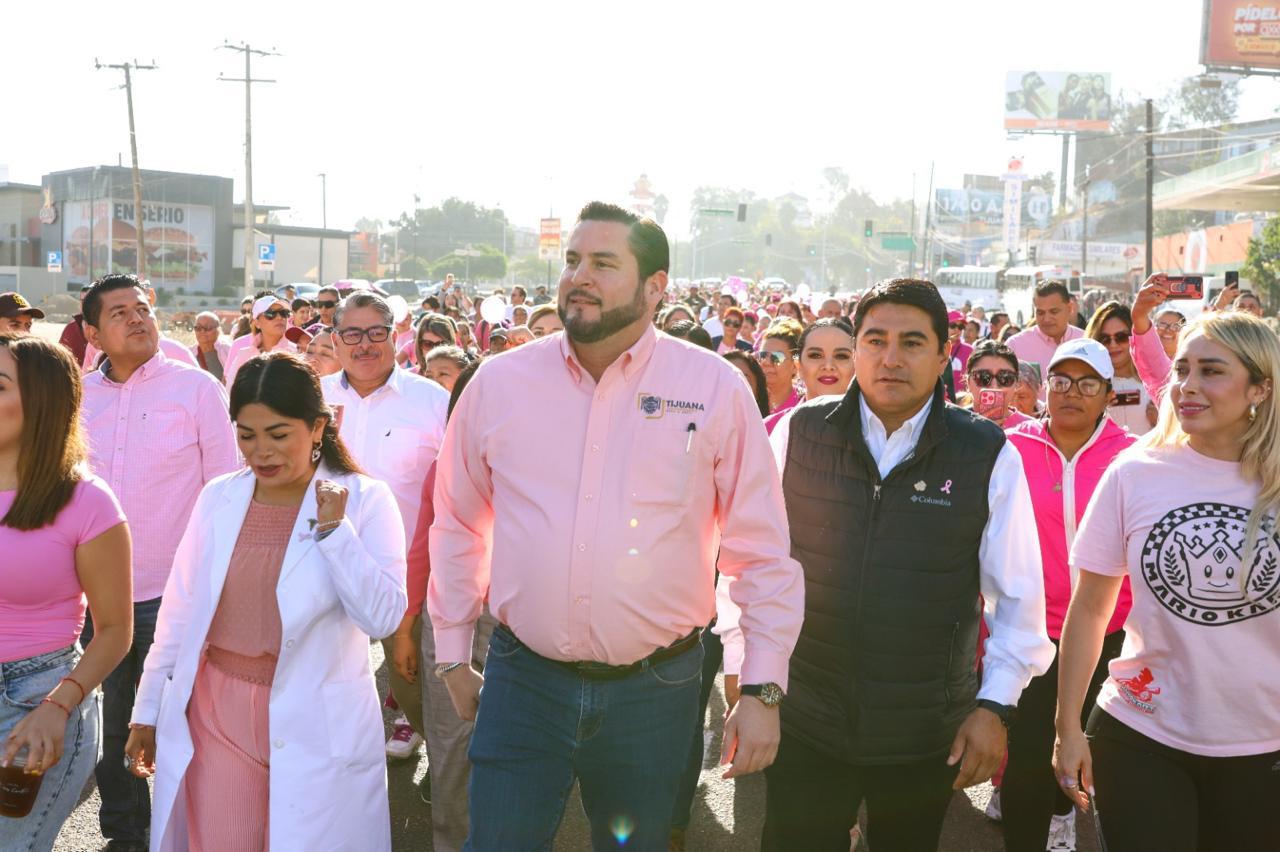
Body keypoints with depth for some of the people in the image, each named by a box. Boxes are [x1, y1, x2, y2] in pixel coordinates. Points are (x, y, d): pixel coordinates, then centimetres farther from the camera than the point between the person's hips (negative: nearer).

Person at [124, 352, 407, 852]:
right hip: (217, 716, 3)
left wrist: (334, 529, -21)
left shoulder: (364, 500, -8)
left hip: (315, 726, -2)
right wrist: (148, 709, 12)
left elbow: (383, 618, -15)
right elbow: (180, 611, 9)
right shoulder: (218, 498, 2)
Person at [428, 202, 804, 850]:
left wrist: (764, 690, -5)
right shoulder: (499, 382, -1)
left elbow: (762, 553, -3)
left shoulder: (716, 389, -6)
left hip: (653, 692, 0)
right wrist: (452, 656, 12)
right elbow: (458, 528, 10)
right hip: (522, 681, 1)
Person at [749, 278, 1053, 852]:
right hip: (804, 723, 0)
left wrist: (995, 707, -4)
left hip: (926, 737, 0)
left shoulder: (989, 455, -6)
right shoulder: (803, 432, -4)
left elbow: (1019, 597, -1)